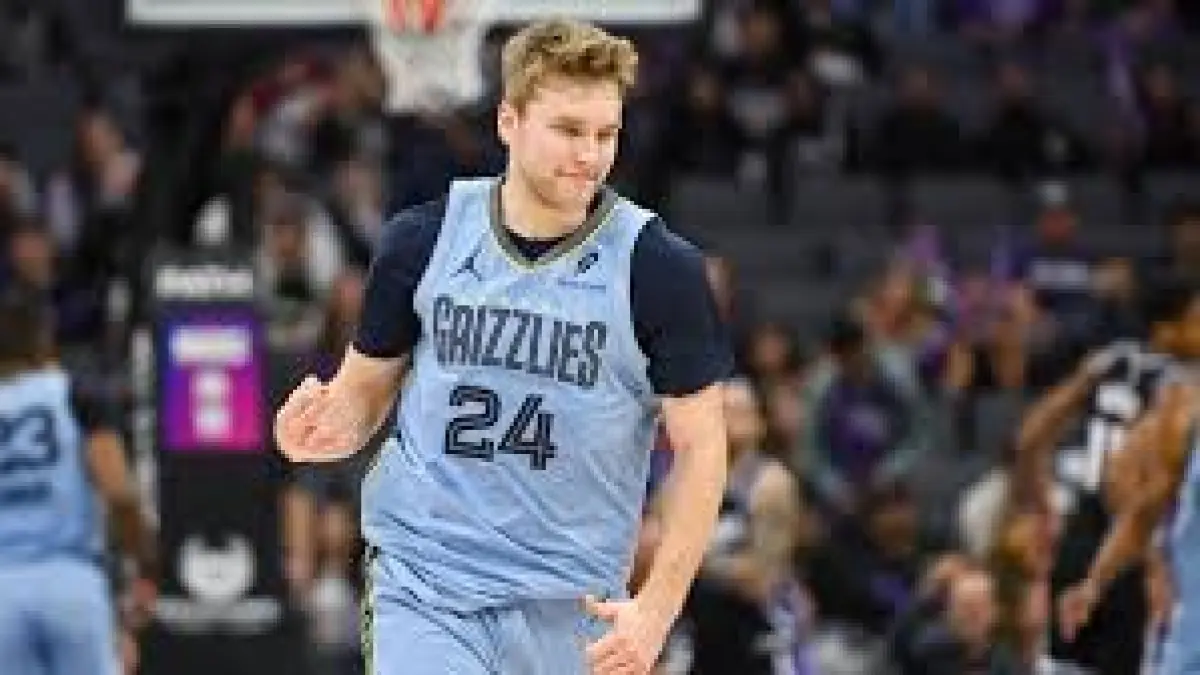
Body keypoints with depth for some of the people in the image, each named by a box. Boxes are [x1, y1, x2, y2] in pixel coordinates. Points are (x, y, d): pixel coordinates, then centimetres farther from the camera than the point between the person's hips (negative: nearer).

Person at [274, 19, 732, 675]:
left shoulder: (661, 269, -6)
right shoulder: (423, 240, 0)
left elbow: (699, 448, -2)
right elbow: (366, 385, 13)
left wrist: (656, 609, -12)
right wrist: (331, 428, -11)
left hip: (571, 610, 0)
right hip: (424, 589, 0)